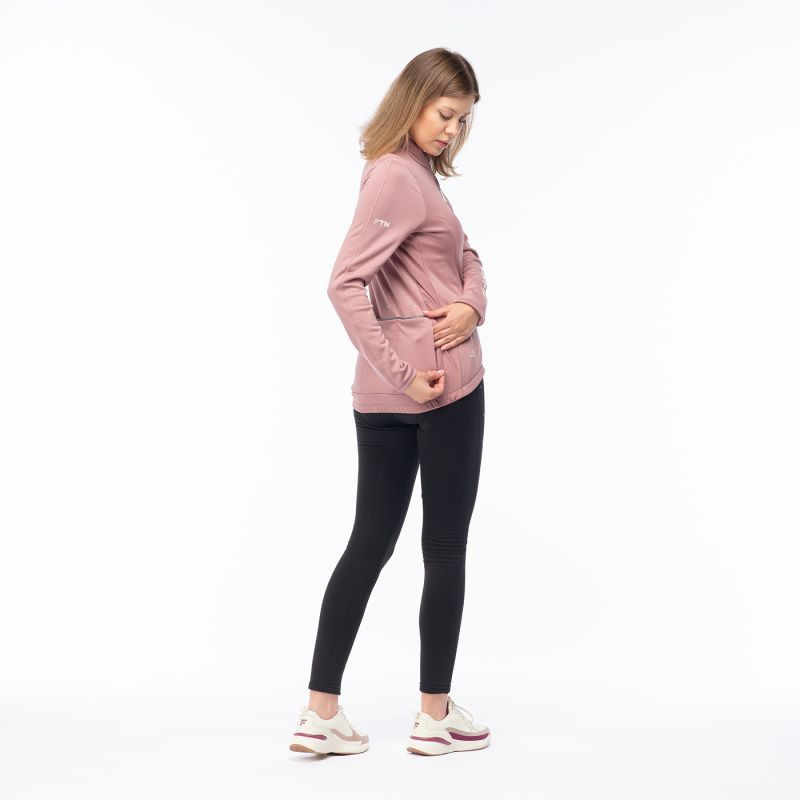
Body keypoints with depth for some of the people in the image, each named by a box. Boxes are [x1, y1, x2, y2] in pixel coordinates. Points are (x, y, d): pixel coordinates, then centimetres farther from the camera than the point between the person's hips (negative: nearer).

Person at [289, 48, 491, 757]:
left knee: (370, 542, 9)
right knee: (446, 547, 4)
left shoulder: (417, 174, 15)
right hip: (442, 384, -8)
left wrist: (473, 303, -5)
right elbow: (345, 283, -23)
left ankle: (321, 713, 12)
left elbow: (467, 255, 16)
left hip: (382, 392, 8)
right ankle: (436, 716, 16)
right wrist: (403, 372, -22)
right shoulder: (398, 178, -14)